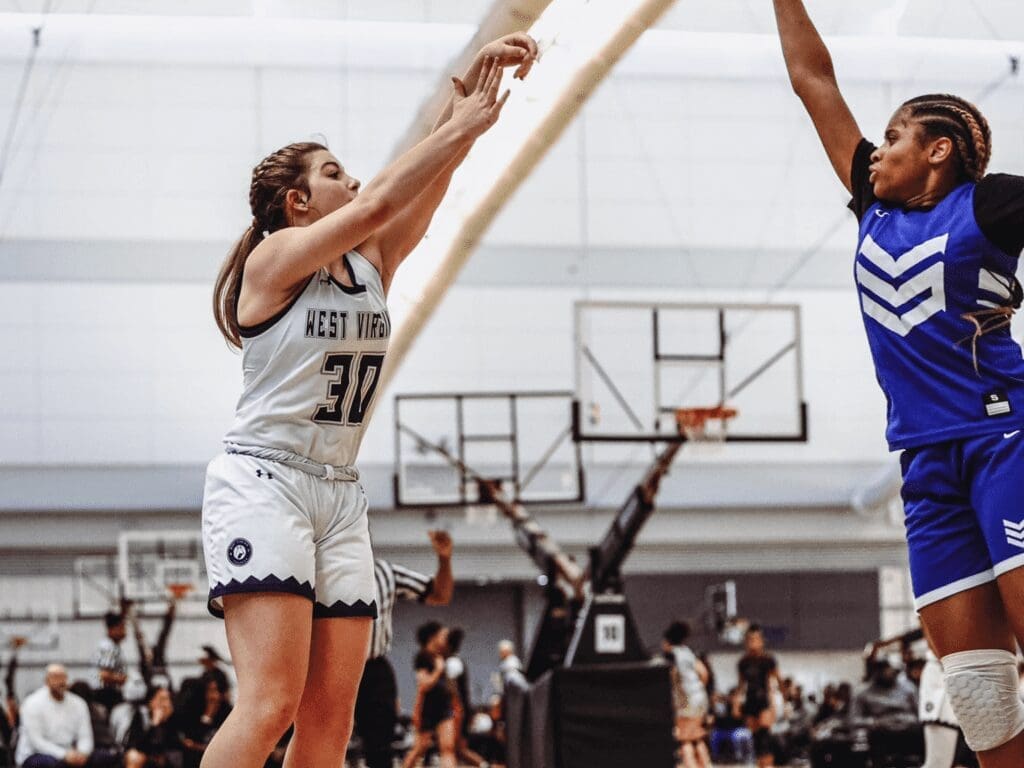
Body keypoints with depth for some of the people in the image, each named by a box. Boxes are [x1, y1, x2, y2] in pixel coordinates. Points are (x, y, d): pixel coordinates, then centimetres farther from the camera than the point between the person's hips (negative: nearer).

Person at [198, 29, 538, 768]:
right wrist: (461, 125, -12)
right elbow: (378, 203, -17)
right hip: (263, 484, -7)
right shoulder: (275, 256, -6)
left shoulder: (371, 264, 13)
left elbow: (423, 191, 2)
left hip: (340, 496, 7)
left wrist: (470, 92, -8)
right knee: (272, 701, -19)